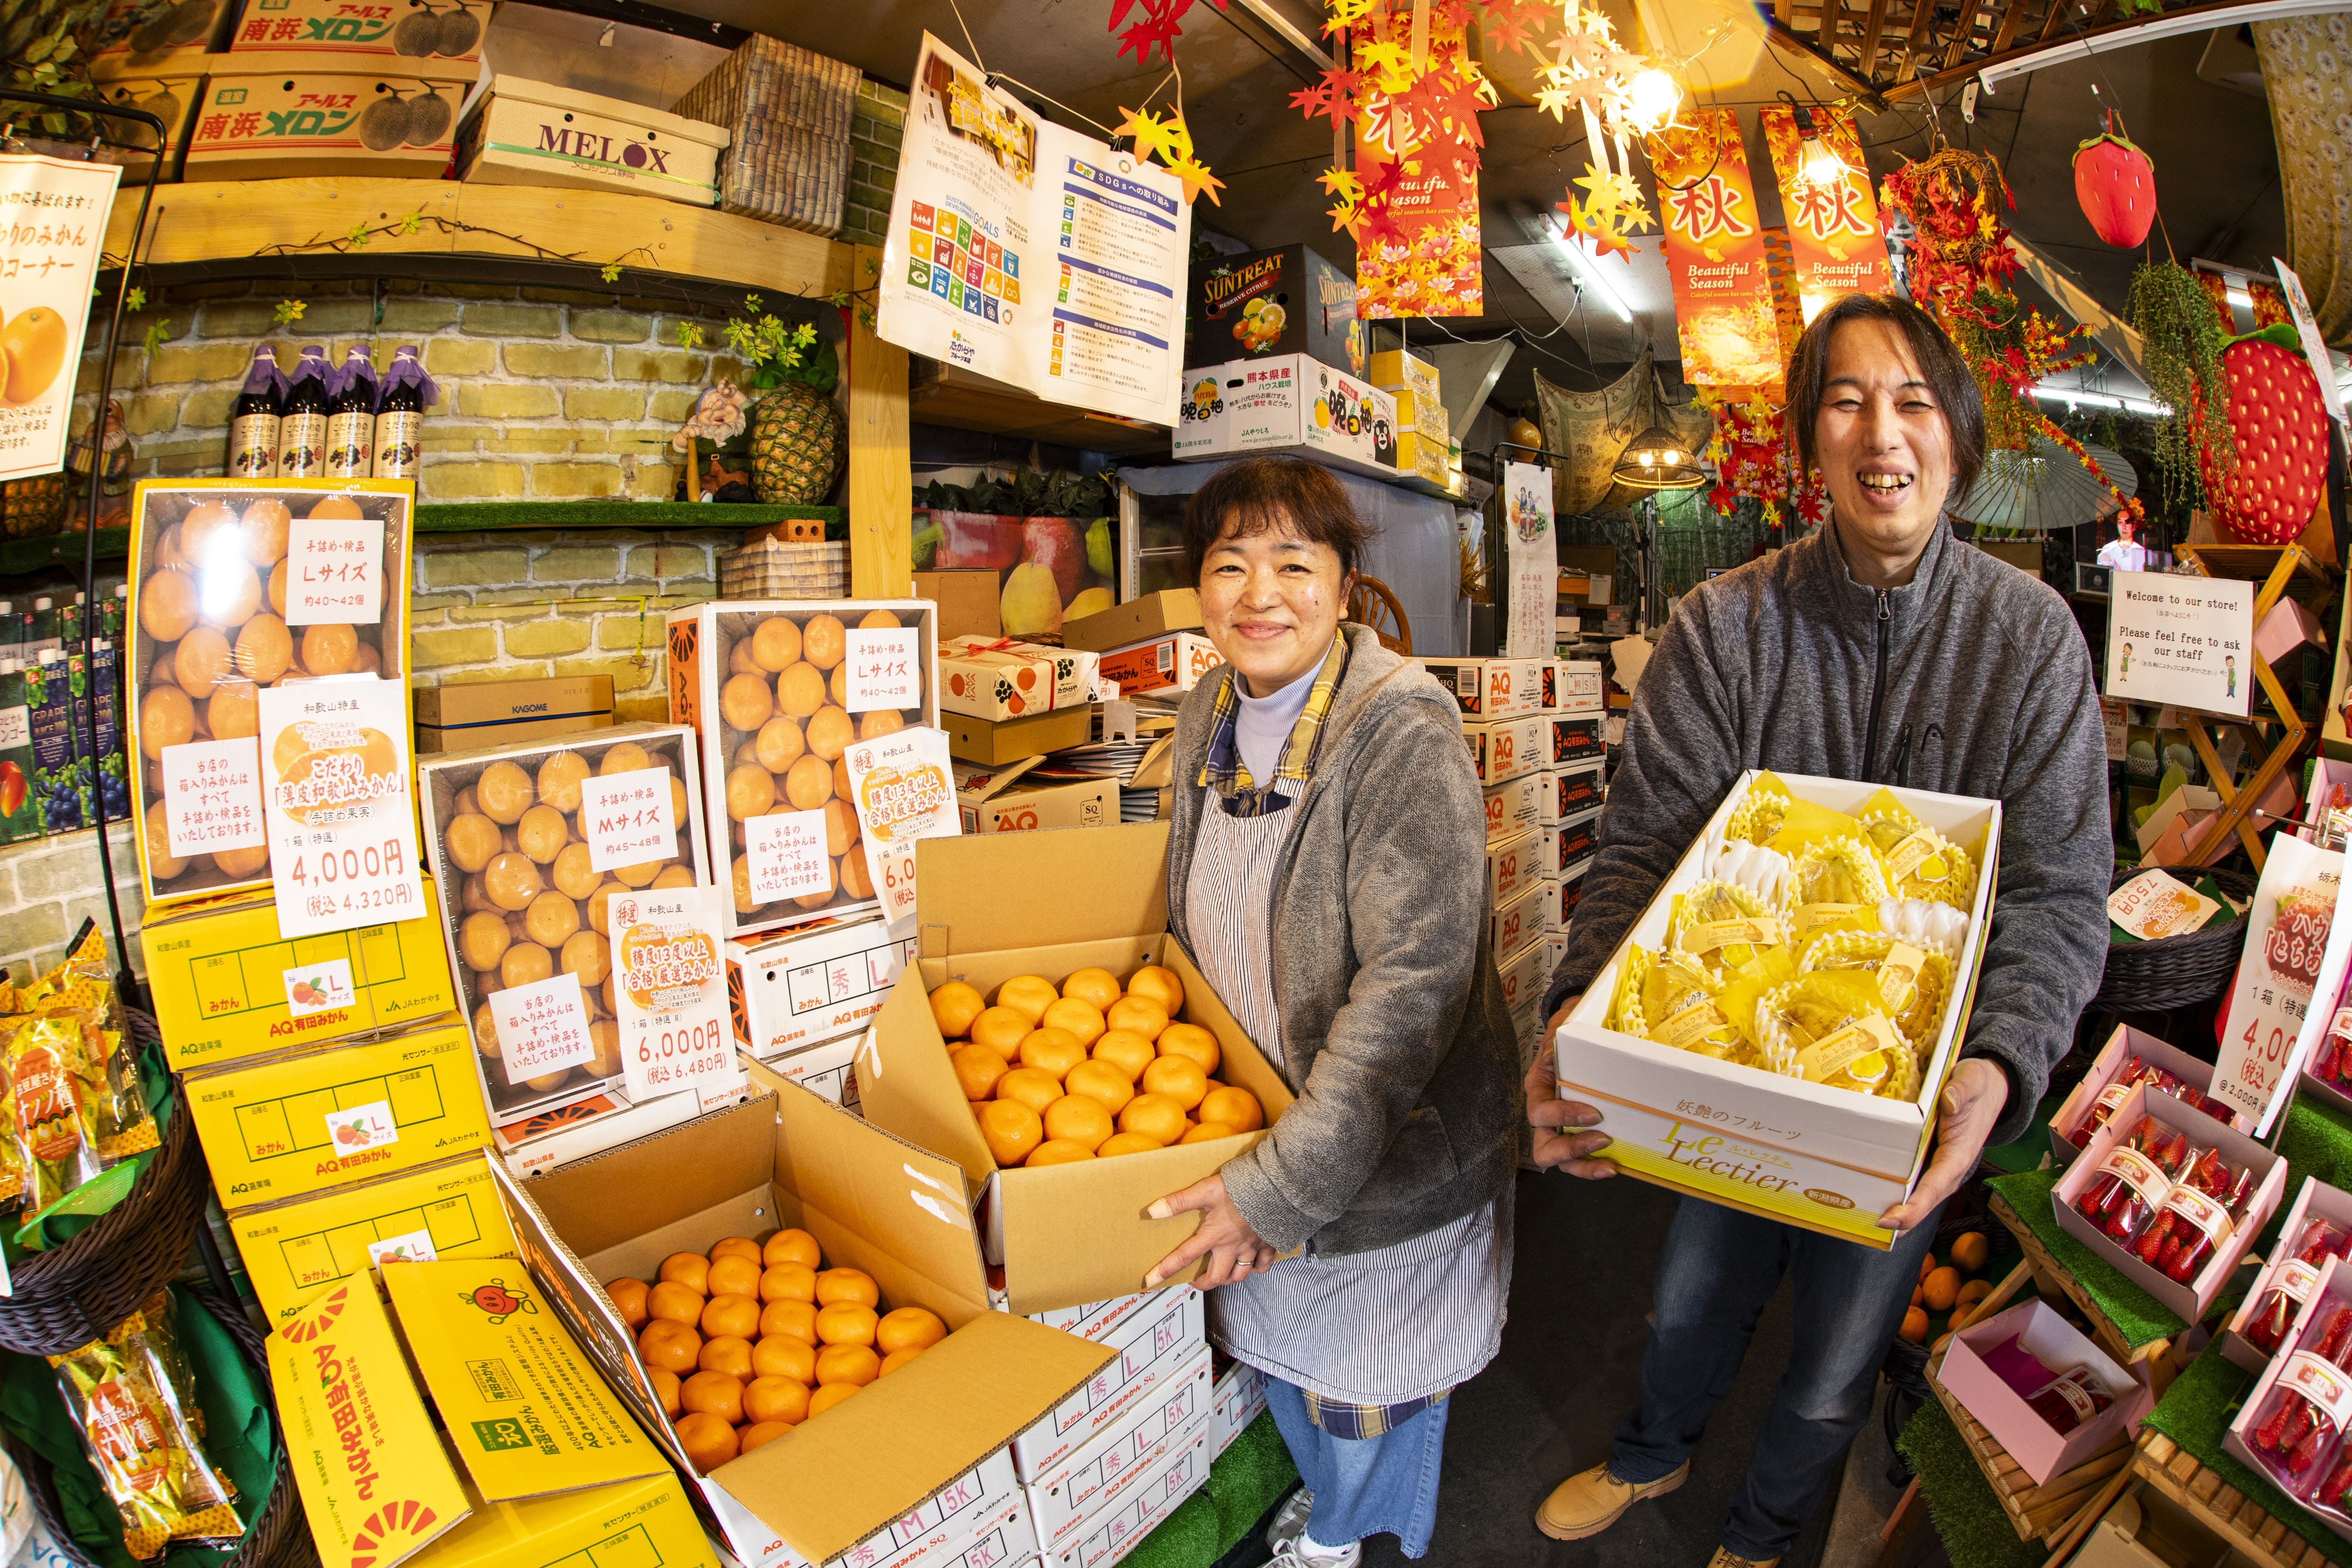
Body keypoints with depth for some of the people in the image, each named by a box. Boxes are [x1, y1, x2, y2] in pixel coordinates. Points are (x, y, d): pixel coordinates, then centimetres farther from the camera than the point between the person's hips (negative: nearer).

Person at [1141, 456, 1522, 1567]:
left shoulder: (1403, 732, -24)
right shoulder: (1207, 721, -1)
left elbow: (1415, 983, -29)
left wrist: (1284, 1182, -30)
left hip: (1384, 1146, -6)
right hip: (1244, 1121, 6)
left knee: (1369, 1399, 16)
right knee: (1282, 1349, 26)